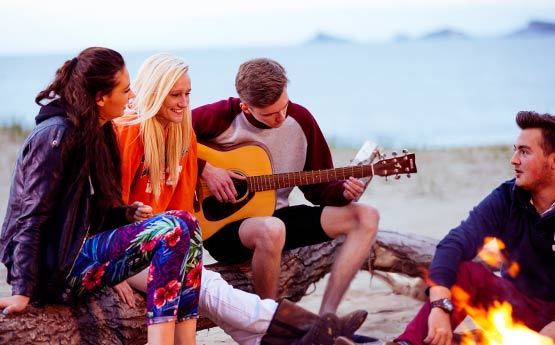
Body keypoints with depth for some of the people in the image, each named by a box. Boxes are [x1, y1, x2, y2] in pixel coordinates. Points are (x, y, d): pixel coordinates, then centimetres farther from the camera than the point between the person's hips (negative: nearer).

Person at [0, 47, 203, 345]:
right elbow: (31, 218, -17)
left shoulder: (97, 133, 15)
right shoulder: (55, 136, -13)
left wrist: (126, 214, -1)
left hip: (82, 248, 9)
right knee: (175, 229, -21)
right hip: (55, 268, -9)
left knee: (188, 227, -5)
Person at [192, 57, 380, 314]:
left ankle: (325, 318, -16)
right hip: (222, 225, -6)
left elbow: (318, 186, 9)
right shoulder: (223, 116, -13)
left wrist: (342, 192, -13)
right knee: (271, 230, -42)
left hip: (276, 214, 6)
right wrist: (205, 170, -24)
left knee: (366, 217, -7)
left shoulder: (300, 120, 1)